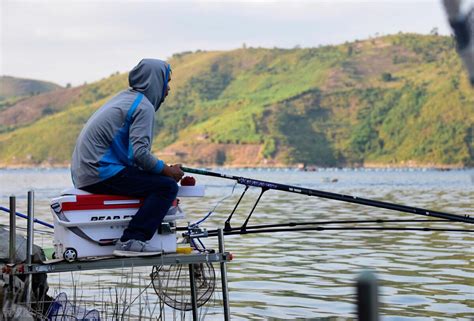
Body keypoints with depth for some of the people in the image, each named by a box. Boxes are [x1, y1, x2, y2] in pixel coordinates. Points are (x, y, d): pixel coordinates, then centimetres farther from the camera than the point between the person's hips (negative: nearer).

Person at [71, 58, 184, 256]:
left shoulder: (124, 97, 21)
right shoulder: (144, 106, -8)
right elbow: (139, 152, -20)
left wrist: (163, 168, 17)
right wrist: (168, 171, -6)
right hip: (101, 172, -10)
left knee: (159, 178, 23)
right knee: (167, 186, -15)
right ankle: (132, 241, -22)